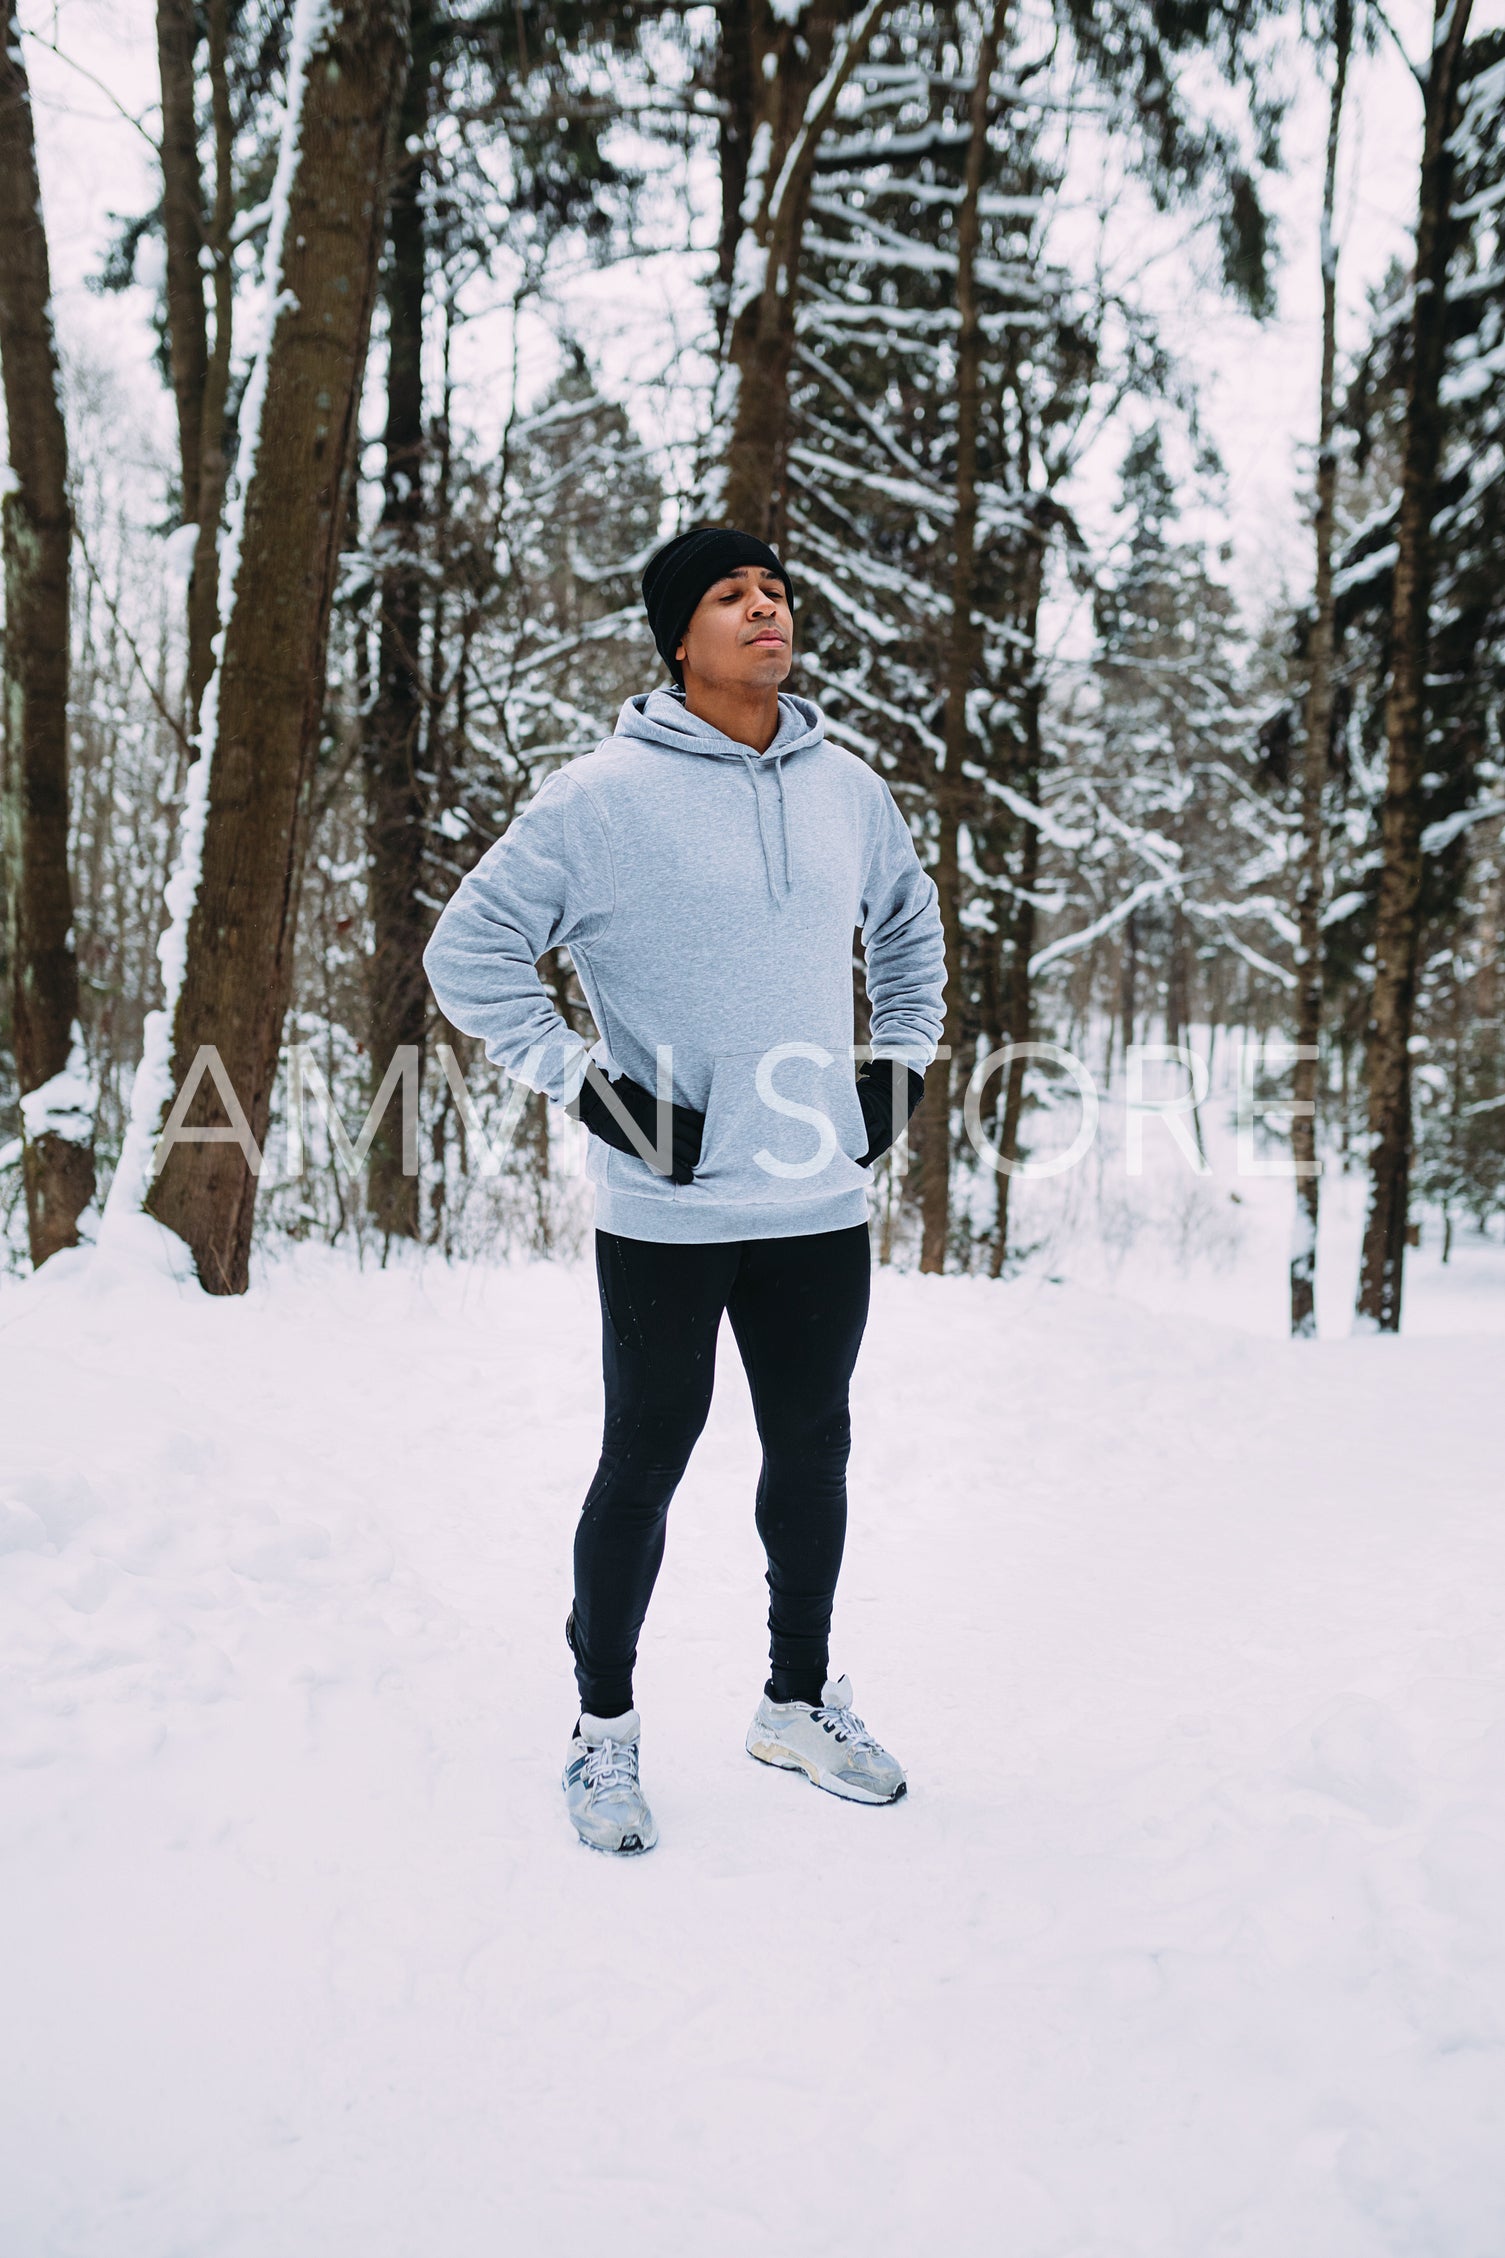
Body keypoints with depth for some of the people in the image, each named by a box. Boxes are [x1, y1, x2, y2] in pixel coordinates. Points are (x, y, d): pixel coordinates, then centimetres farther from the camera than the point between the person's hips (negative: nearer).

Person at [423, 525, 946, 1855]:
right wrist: (588, 1085, -12)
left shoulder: (851, 790, 8)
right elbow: (469, 950, -6)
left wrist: (905, 1059, 15)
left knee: (813, 1451, 14)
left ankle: (801, 1701, 33)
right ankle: (606, 1723, 24)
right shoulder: (604, 797, -9)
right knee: (646, 1462, 6)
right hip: (666, 1211, -5)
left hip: (822, 1201, 5)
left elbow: (910, 926, 26)